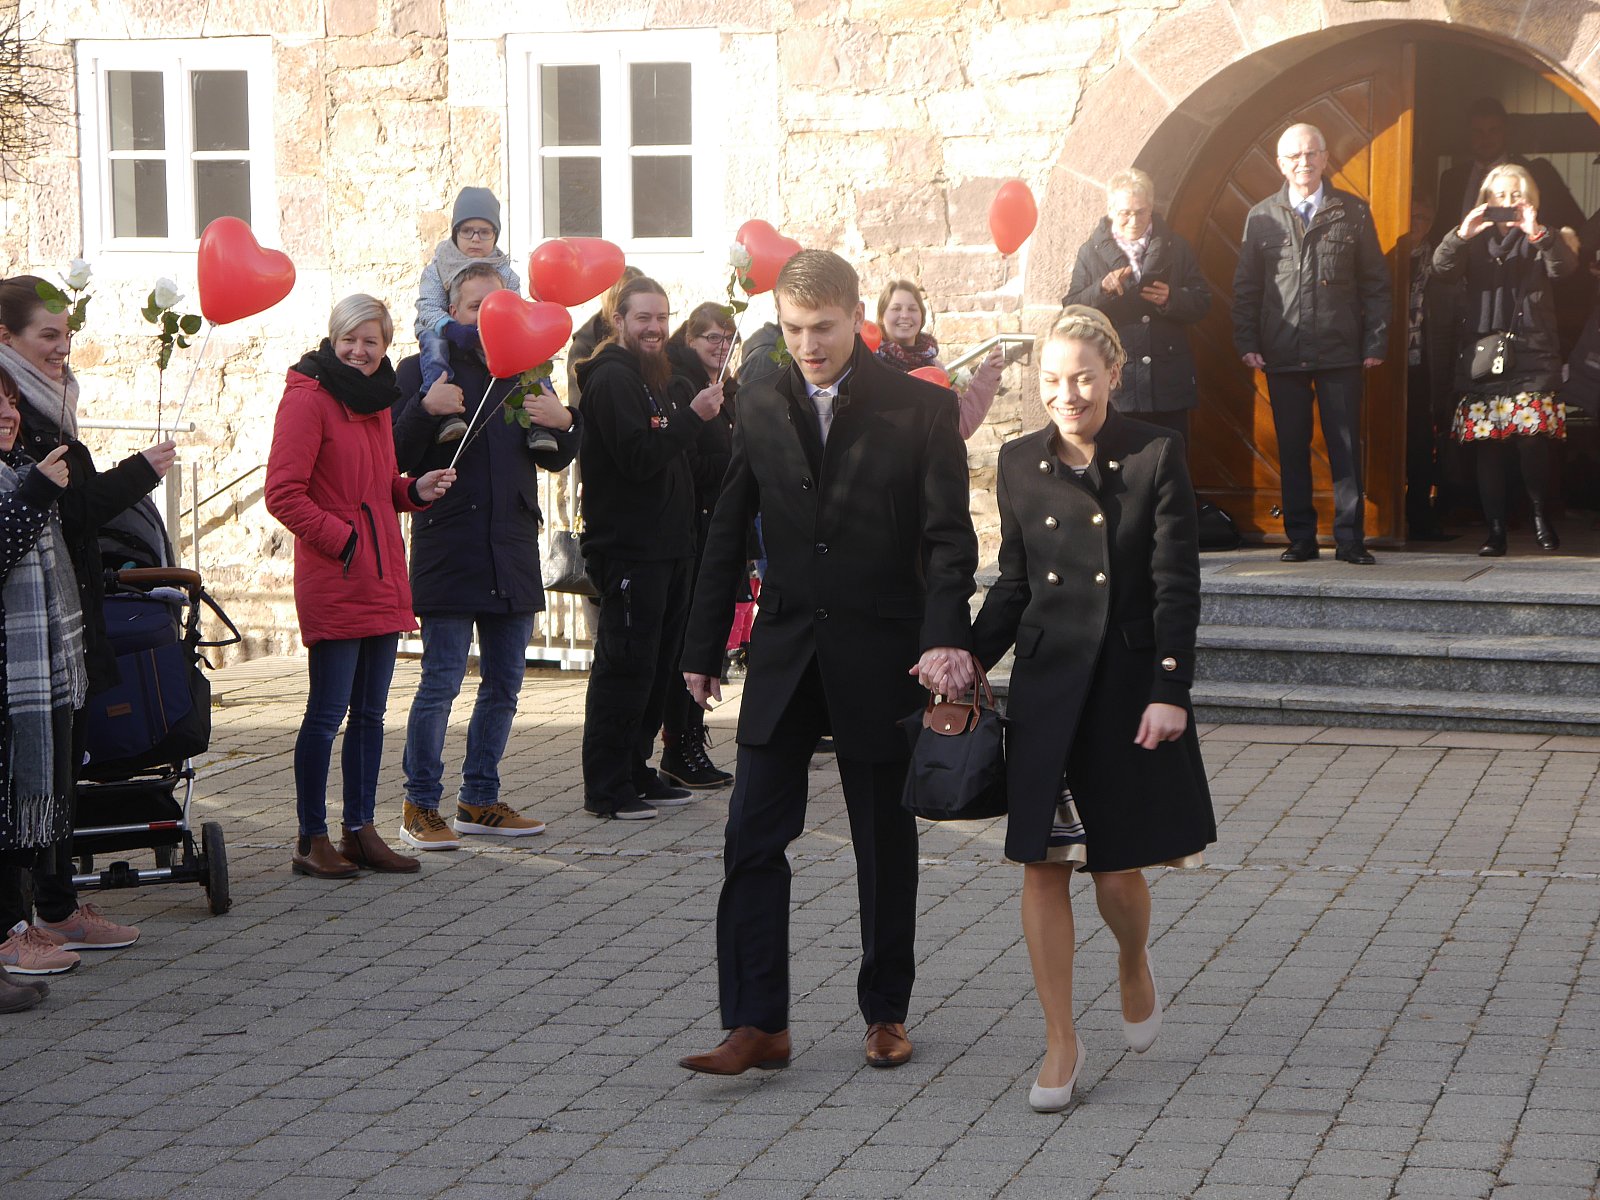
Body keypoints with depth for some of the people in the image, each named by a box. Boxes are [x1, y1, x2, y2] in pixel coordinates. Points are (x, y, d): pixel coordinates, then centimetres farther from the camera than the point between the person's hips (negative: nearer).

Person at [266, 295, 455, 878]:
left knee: (369, 713, 12)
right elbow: (283, 494, -14)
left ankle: (361, 830, 19)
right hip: (333, 584, -8)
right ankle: (311, 840, 3)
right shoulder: (308, 398, -9)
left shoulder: (374, 401, 17)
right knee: (328, 712, -4)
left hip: (382, 580, 8)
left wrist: (414, 490, 8)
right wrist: (342, 538, -15)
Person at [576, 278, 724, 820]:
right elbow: (638, 457, -23)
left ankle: (635, 773, 22)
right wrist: (692, 416, -20)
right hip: (628, 550, -10)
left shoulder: (648, 378, 19)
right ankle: (606, 789, -3)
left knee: (656, 667, 14)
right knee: (624, 668, -7)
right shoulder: (613, 378, -13)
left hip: (663, 548, 10)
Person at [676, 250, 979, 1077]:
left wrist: (946, 636, -24)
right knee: (753, 838, -4)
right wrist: (703, 649, 10)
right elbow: (728, 533, 11)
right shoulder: (761, 406, 6)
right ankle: (757, 1024, 0)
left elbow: (948, 537, -9)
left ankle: (886, 1013, 23)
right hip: (785, 657, 3)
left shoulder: (920, 409, -5)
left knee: (886, 846, 9)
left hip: (881, 659, -3)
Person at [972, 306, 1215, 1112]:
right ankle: (1061, 1043, 9)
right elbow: (1012, 584, 12)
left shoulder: (1156, 457, -5)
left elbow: (1177, 584, -6)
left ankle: (1134, 966, 35)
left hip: (1130, 683, -3)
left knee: (1120, 868, 1)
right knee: (1043, 864, 0)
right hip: (1046, 684, 3)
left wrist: (1170, 690, -12)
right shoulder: (1020, 464, 5)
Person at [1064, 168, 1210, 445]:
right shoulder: (1091, 252, 7)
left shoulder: (1175, 247, 11)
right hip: (1116, 388, -1)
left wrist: (1171, 299, -12)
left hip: (1169, 383, 1)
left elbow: (1201, 301, 8)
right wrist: (1102, 289, -17)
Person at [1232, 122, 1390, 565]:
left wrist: (1375, 342, -1)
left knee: (1346, 446, -1)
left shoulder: (1353, 213, 5)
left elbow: (1375, 283, 6)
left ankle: (1349, 539, 4)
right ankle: (1301, 537, 13)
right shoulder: (1262, 217, 8)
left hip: (1340, 352, -1)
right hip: (1283, 354, 1)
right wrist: (1247, 343, 0)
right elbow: (1246, 287, 9)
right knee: (1292, 449, 5)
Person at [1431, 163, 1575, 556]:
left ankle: (1541, 515, 6)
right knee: (1487, 447, -2)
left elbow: (1564, 266, -8)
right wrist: (1461, 235, -19)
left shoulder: (1540, 240, 12)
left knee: (1531, 439, -13)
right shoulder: (1476, 240, 16)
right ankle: (1495, 529, 2)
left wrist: (1537, 233, -24)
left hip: (1530, 354, -2)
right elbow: (1442, 269, -1)